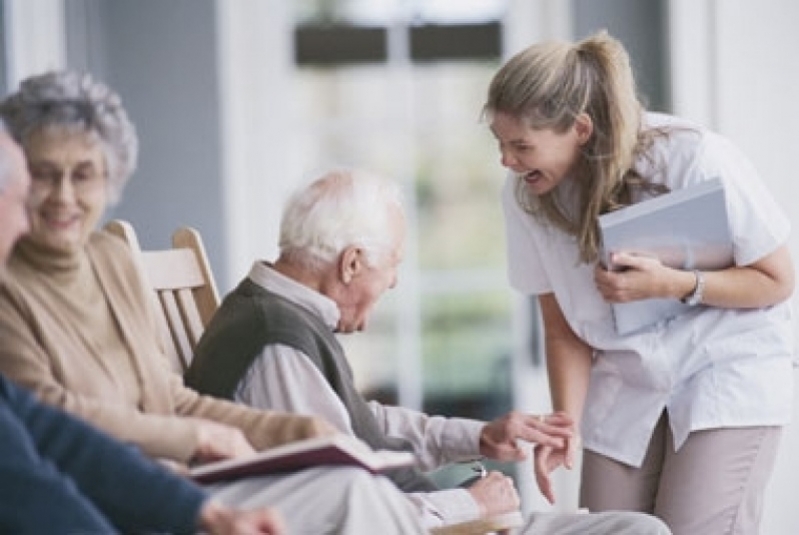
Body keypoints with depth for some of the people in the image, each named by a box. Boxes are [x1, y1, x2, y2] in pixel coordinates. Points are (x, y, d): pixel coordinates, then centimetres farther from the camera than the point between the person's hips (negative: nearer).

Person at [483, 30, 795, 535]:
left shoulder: (697, 161, -24)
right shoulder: (525, 196, -11)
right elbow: (563, 328, -1)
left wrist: (674, 284, -26)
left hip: (730, 374, -4)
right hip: (627, 389, 4)